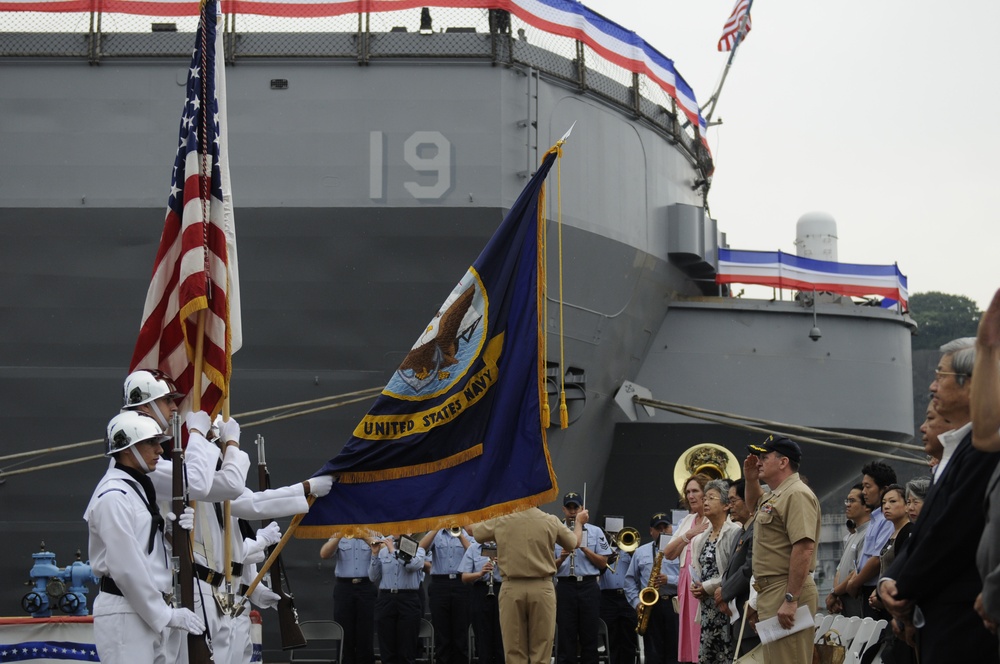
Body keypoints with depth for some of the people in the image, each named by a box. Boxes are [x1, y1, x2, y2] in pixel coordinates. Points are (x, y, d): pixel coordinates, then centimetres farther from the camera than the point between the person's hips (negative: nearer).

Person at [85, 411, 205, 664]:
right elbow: (126, 567, -18)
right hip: (123, 613, -10)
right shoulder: (113, 496, -13)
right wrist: (166, 614, -14)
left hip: (147, 612, 10)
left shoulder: (139, 489, 18)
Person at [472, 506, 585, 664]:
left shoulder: (501, 521, -1)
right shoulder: (550, 521, -2)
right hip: (542, 588, 0)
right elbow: (575, 543, 15)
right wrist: (579, 522, 35)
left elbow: (475, 532, 16)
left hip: (512, 588, 0)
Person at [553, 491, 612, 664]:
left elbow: (603, 563, 2)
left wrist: (584, 548, -9)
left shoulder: (595, 532, 8)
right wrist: (561, 558, -13)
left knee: (590, 636, 1)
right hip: (565, 587, 0)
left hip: (589, 586, 0)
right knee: (566, 636, 0)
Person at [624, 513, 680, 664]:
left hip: (674, 605, -2)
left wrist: (669, 580, -17)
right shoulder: (640, 552, 14)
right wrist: (636, 602, 0)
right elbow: (630, 580, 13)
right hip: (650, 605, 2)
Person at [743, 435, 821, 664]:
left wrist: (790, 599, -28)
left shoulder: (797, 494, -14)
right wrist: (751, 480, 25)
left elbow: (804, 548, -24)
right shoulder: (774, 496, 19)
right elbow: (755, 506, 45)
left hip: (787, 593, -11)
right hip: (770, 593, 11)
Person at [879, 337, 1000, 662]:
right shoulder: (959, 447, 19)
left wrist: (905, 591, -7)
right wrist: (891, 580, 1)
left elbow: (953, 532, -17)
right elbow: (925, 531, 18)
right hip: (942, 625, 10)